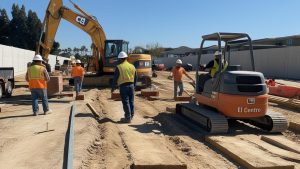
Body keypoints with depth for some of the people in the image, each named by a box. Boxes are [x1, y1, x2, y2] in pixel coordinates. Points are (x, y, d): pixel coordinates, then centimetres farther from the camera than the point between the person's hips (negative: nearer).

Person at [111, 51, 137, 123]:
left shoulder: (119, 67, -8)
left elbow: (115, 79, -6)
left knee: (126, 102, 0)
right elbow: (135, 78, 14)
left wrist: (113, 88, 6)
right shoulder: (132, 66, 8)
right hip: (131, 85, 5)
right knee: (131, 101, 13)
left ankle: (128, 118, 3)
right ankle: (131, 115, 25)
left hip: (123, 86, -5)